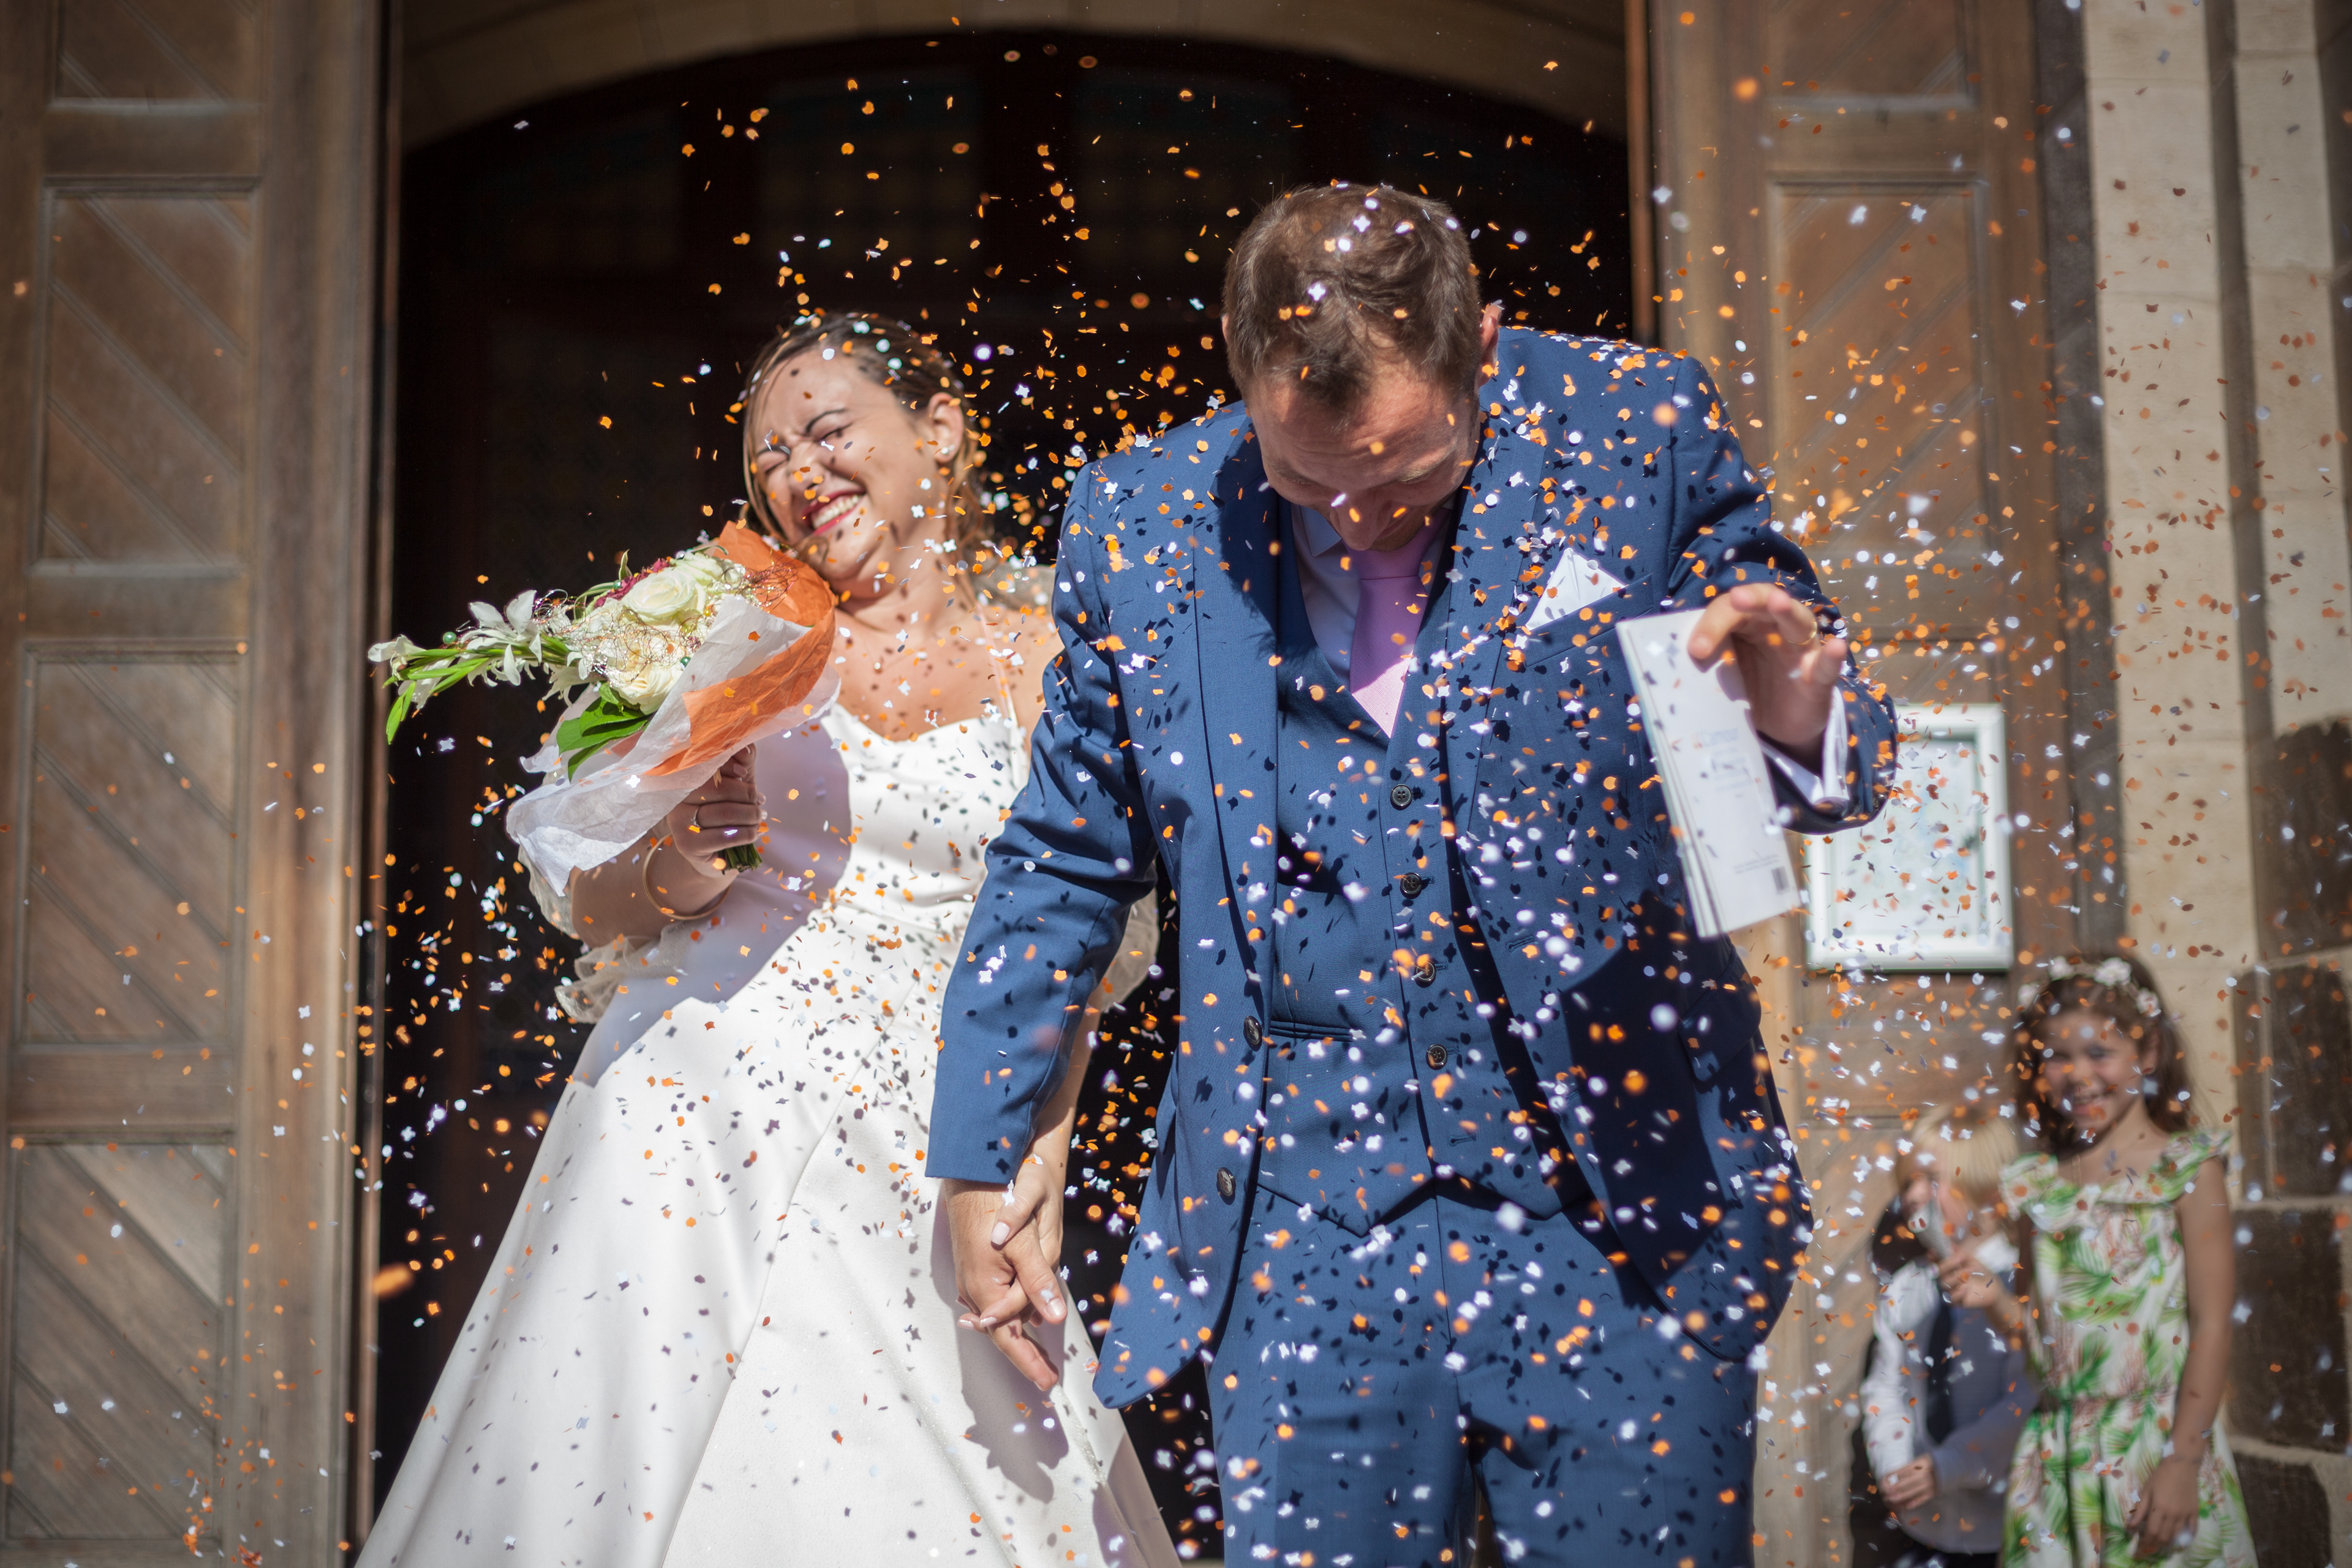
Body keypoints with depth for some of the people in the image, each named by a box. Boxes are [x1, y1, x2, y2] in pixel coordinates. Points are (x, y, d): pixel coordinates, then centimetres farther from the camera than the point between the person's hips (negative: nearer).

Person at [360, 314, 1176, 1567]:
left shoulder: (1039, 669, 6)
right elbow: (573, 891, 6)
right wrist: (679, 866, -14)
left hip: (910, 1165, 0)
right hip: (691, 1127, 0)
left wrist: (1032, 1177, -2)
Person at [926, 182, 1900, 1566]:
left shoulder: (1643, 430, -4)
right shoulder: (1139, 519, 0)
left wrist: (1804, 721, -20)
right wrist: (980, 1158, 13)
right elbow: (1064, 866, 12)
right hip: (1304, 1231, 1)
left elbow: (1833, 759, 4)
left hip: (1627, 1203, -1)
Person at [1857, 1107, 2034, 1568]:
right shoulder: (1904, 1289, 6)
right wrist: (1893, 1469, -9)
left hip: (2002, 1519, -4)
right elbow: (1885, 1388, 7)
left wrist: (1948, 1468, -20)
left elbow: (2026, 1401, -16)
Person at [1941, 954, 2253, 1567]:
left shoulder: (2186, 1170, -5)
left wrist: (2183, 1459, -13)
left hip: (2157, 1441, -4)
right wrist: (1997, 1300, -8)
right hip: (2059, 1456, 4)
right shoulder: (2038, 1184, 7)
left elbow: (2210, 1324, -8)